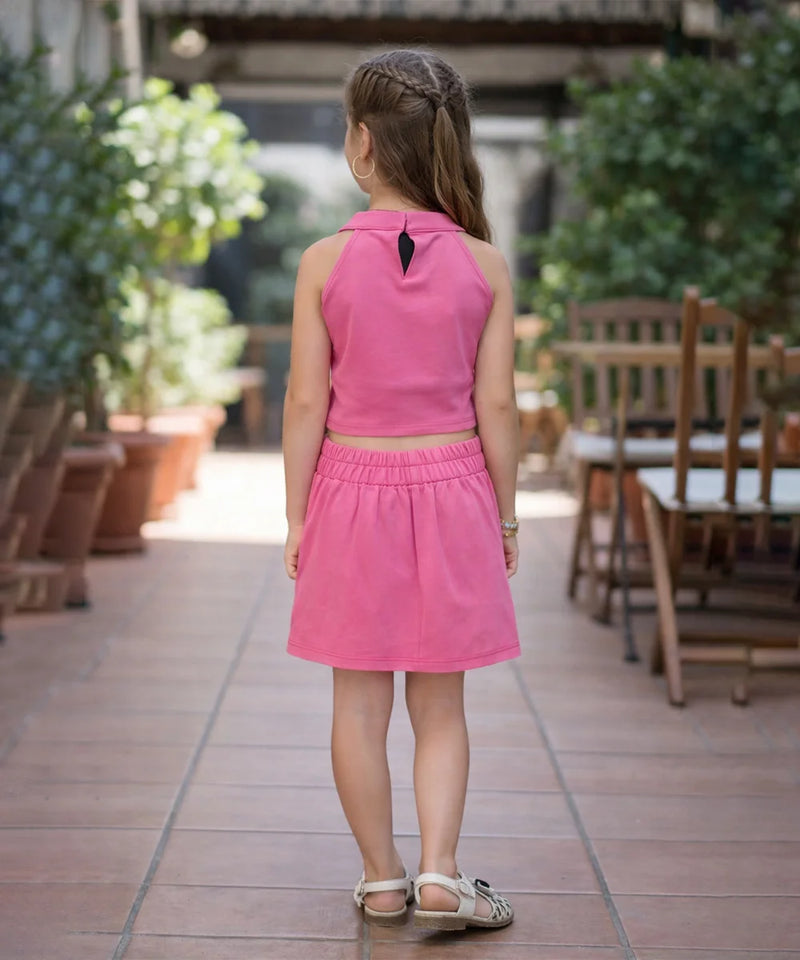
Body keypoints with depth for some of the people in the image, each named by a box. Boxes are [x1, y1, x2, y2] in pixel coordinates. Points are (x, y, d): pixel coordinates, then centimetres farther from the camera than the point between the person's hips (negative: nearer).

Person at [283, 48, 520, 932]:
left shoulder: (325, 262, -8)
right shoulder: (484, 264, -5)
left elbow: (306, 405, -6)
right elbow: (497, 407, -3)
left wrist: (297, 517, 3)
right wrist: (505, 516, 8)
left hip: (351, 489, 0)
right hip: (452, 491, 1)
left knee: (360, 704, 10)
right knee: (439, 706, 12)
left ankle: (382, 881, 19)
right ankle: (438, 875, 3)